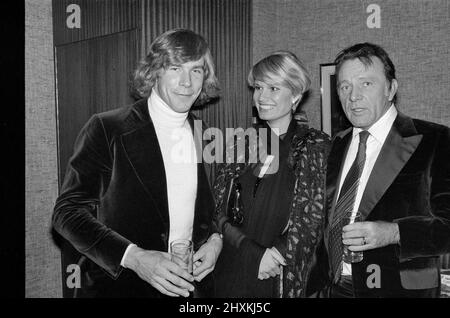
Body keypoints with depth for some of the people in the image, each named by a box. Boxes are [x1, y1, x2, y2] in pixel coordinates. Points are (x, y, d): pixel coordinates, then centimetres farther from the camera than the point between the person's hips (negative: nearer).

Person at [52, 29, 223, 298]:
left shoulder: (202, 135, 1)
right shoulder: (106, 129, -12)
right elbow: (68, 211, -13)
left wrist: (215, 239, -7)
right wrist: (134, 257, -23)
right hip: (118, 285, -4)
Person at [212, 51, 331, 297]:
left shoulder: (316, 146, -5)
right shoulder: (241, 144, 3)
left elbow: (315, 219, -8)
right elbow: (218, 211, -2)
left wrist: (276, 254, -16)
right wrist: (254, 253, -14)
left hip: (286, 278, -2)